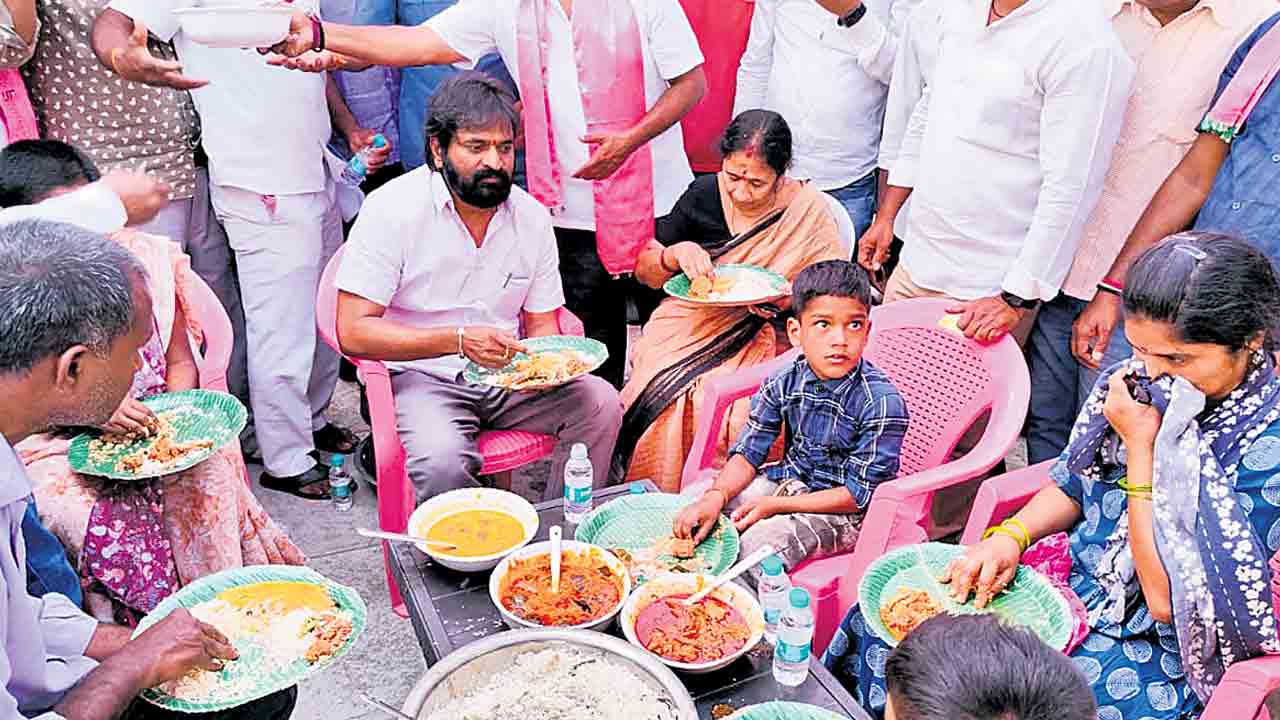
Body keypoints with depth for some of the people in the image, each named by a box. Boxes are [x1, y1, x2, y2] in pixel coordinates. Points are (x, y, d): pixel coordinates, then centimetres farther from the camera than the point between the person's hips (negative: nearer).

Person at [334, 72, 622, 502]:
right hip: (423, 377, -4)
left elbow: (541, 324, 11)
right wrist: (458, 340, -26)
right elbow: (353, 332, -15)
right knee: (443, 460, -34)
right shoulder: (392, 209, -10)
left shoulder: (532, 217, 5)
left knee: (601, 403, -16)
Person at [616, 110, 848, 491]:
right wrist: (676, 254, -10)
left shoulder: (808, 210, -2)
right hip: (689, 329, 2)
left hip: (761, 339, -2)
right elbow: (643, 270, 11)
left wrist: (786, 294, -19)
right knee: (662, 403, -26)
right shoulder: (704, 194, 4)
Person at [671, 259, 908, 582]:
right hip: (790, 479, 6)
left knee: (759, 541, -27)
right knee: (697, 504, -8)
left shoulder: (882, 403, -24)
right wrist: (715, 496, -24)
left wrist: (774, 505, -21)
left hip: (843, 510, -6)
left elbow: (859, 494, -19)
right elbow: (748, 452, -3)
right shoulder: (783, 383, -8)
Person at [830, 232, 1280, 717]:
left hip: (1165, 646, -5)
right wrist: (1010, 536, -8)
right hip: (1071, 576, 6)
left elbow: (1167, 599, -24)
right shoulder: (1137, 379, -4)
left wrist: (1140, 446, -26)